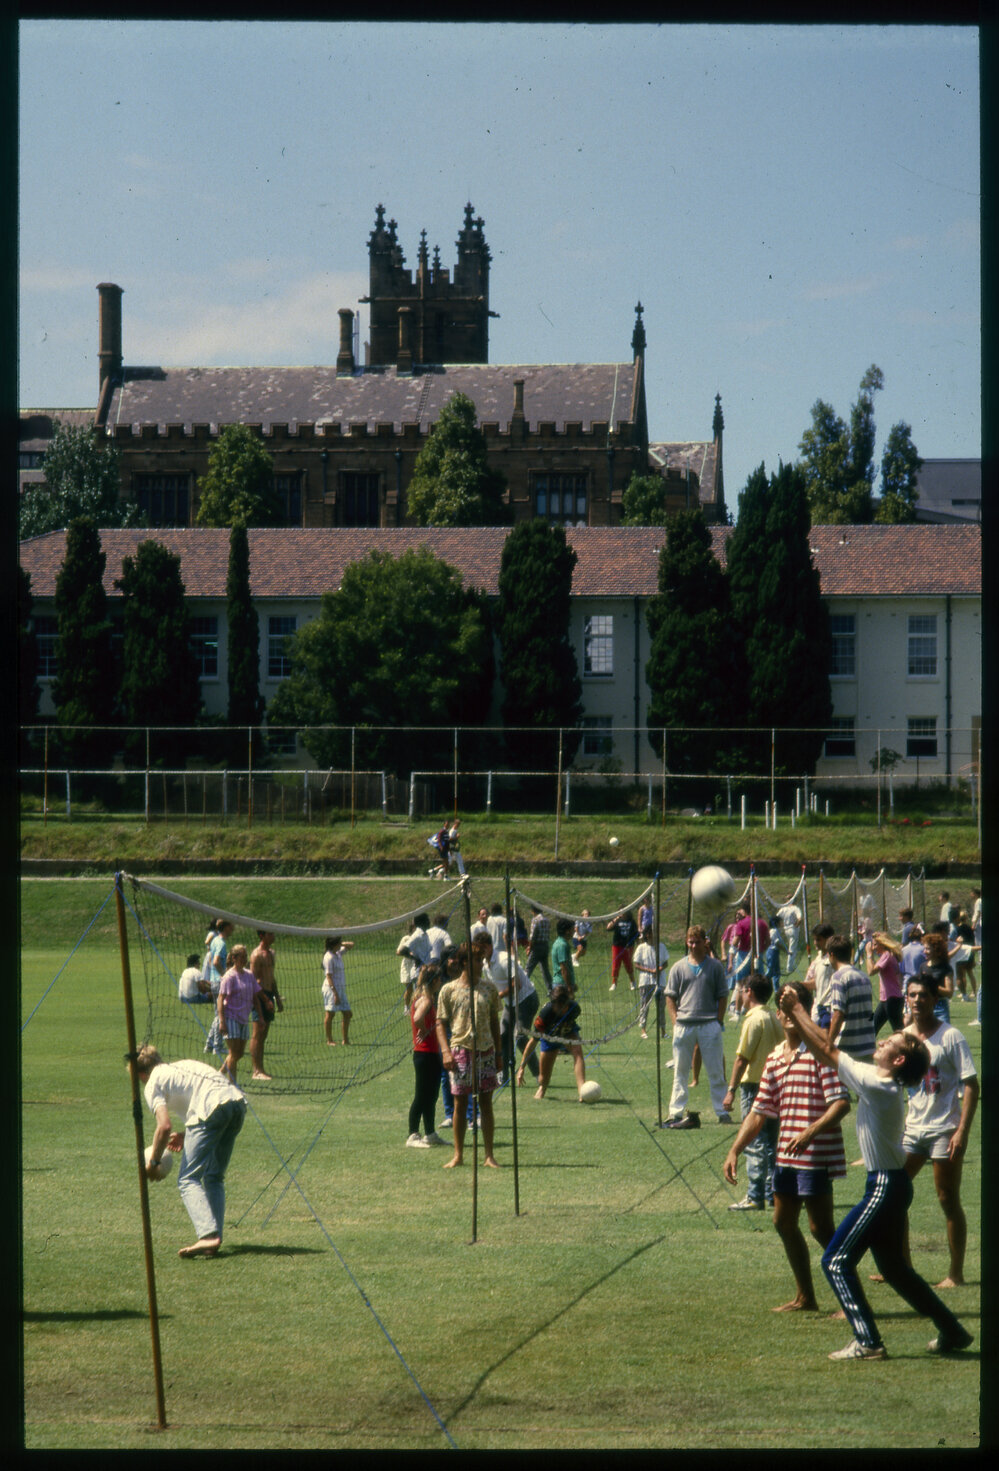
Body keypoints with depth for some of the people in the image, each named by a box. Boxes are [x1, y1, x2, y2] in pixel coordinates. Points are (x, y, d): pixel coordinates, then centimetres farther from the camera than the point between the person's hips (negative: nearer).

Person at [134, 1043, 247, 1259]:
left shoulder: (153, 1084, 10)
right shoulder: (181, 1067, 33)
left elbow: (164, 1127, -2)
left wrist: (154, 1162, 11)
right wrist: (186, 1134, 39)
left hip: (212, 1108, -8)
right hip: (238, 1101, 8)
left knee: (188, 1179, -4)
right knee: (214, 1178, 18)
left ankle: (208, 1236, -22)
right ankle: (214, 1240, 8)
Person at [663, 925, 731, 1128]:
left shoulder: (715, 966, 5)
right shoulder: (679, 968, 9)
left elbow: (723, 996, 6)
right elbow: (670, 997, 10)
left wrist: (718, 1021, -3)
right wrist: (675, 1021, -1)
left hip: (709, 1025, -2)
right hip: (684, 1025, 2)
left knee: (716, 1071, 2)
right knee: (680, 1071, 7)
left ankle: (722, 1111, 7)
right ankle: (676, 1112, 12)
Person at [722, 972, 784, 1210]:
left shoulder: (754, 1019, -13)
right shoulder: (775, 1018, 9)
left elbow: (742, 1058, -15)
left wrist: (732, 1089, -13)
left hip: (754, 1084, -8)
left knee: (754, 1143, -5)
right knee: (770, 1142, 13)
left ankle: (754, 1197, -5)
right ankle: (773, 1193, 15)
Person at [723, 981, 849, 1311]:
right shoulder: (775, 1058, 13)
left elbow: (841, 1103, -19)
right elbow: (759, 1112, 17)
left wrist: (811, 1132, -31)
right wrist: (734, 1151, 10)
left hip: (816, 1156, -8)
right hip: (785, 1156, 8)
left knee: (820, 1227, -6)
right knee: (784, 1222, 12)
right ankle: (805, 1298, 24)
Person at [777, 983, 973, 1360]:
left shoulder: (879, 1086, -19)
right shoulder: (878, 1082, 6)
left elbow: (828, 1051, -18)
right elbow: (826, 1055, 12)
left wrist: (797, 1010, -12)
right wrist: (796, 1016, 5)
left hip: (885, 1187, -10)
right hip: (890, 1184, 10)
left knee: (836, 1261, -6)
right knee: (893, 1268, 20)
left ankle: (867, 1342, -8)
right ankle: (951, 1331, 25)